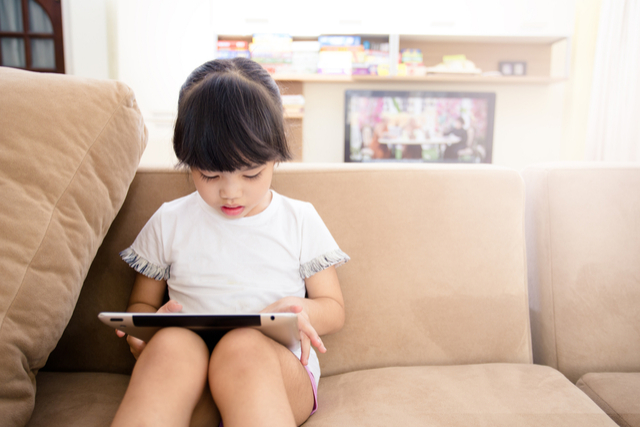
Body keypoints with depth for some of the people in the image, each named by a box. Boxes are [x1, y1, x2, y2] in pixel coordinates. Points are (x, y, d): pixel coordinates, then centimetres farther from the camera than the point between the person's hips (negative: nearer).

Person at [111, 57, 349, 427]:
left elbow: (335, 309, 13)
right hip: (181, 369, 2)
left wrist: (302, 310, -11)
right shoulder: (169, 223, 12)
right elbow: (141, 303, 20)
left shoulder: (300, 220, 9)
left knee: (244, 346, -36)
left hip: (279, 370, -1)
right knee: (170, 343, -34)